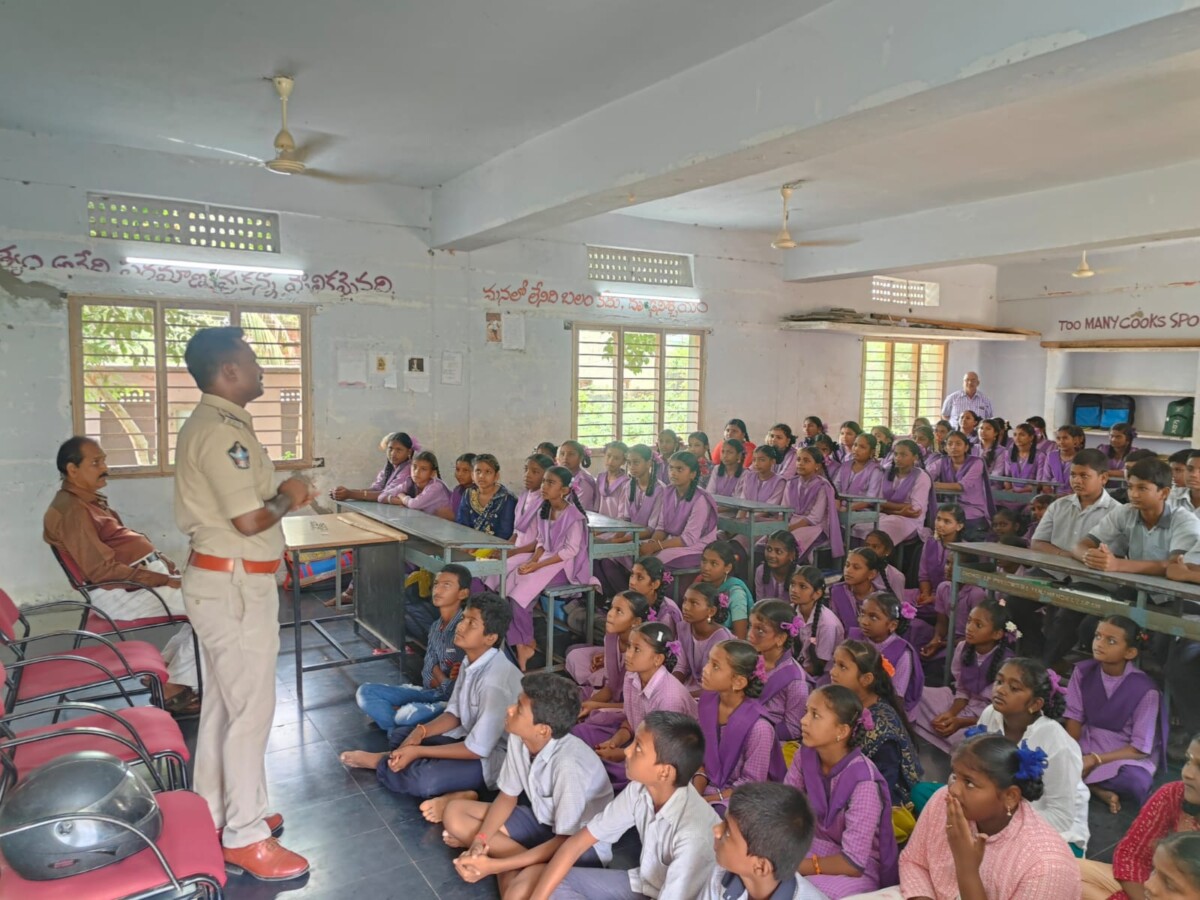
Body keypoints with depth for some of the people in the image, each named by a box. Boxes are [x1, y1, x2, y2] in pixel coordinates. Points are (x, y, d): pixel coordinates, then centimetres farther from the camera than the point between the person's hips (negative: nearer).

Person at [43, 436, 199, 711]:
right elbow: (103, 570, -20)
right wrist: (166, 581, -20)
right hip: (121, 592, -10)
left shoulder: (92, 501, 19)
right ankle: (175, 688, -6)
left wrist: (171, 571, 8)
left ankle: (164, 669, 11)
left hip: (148, 574, 10)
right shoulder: (71, 510, -13)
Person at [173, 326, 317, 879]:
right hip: (235, 584, -11)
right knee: (251, 708, -1)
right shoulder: (221, 430, -21)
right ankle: (245, 835, 12)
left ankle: (214, 817, 32)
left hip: (220, 579, 11)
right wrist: (286, 498, -8)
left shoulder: (212, 423, 13)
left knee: (222, 703, 19)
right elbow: (250, 519, -26)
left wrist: (281, 496, 8)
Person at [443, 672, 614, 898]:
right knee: (454, 812, -3)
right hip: (543, 822, 8)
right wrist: (479, 840, -16)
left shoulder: (568, 764, -34)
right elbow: (507, 796, 2)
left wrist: (494, 866, -26)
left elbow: (566, 841, -26)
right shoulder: (518, 739, -13)